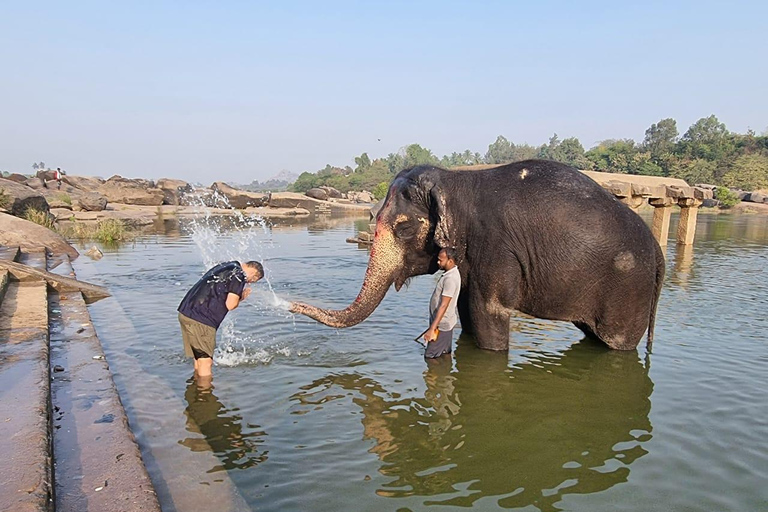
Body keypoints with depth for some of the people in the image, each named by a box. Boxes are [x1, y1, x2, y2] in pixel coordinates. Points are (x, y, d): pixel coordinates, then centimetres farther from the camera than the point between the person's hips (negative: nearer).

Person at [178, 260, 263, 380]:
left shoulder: (224, 267, 20)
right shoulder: (238, 275, -7)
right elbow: (230, 305, -13)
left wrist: (239, 295, 18)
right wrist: (240, 298, 7)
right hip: (200, 320, -9)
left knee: (199, 359, 19)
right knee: (205, 362, -1)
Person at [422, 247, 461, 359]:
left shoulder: (450, 279, -27)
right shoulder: (451, 273, 6)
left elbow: (444, 305, -30)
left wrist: (432, 329, -31)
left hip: (442, 324, -10)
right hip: (445, 321, 10)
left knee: (430, 357, -3)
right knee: (445, 354, 20)